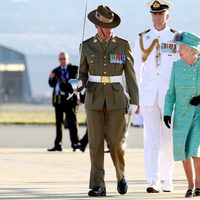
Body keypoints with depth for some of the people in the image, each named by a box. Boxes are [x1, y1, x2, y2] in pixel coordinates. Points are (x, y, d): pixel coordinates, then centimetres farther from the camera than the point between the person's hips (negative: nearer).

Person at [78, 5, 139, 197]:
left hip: (116, 99, -1)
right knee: (96, 143, -4)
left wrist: (134, 101, -4)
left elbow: (130, 74, 2)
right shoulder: (87, 46, 2)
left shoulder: (122, 45, -1)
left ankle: (121, 175, 24)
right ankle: (98, 187, -1)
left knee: (116, 141, -4)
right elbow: (83, 73, 10)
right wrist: (80, 84, -14)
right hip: (94, 99, 1)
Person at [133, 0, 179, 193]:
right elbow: (135, 70, 8)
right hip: (148, 95, 0)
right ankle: (153, 181, -12)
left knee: (169, 139, 5)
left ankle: (166, 178, 19)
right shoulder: (142, 39, 6)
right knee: (152, 138, -7)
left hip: (170, 95, 0)